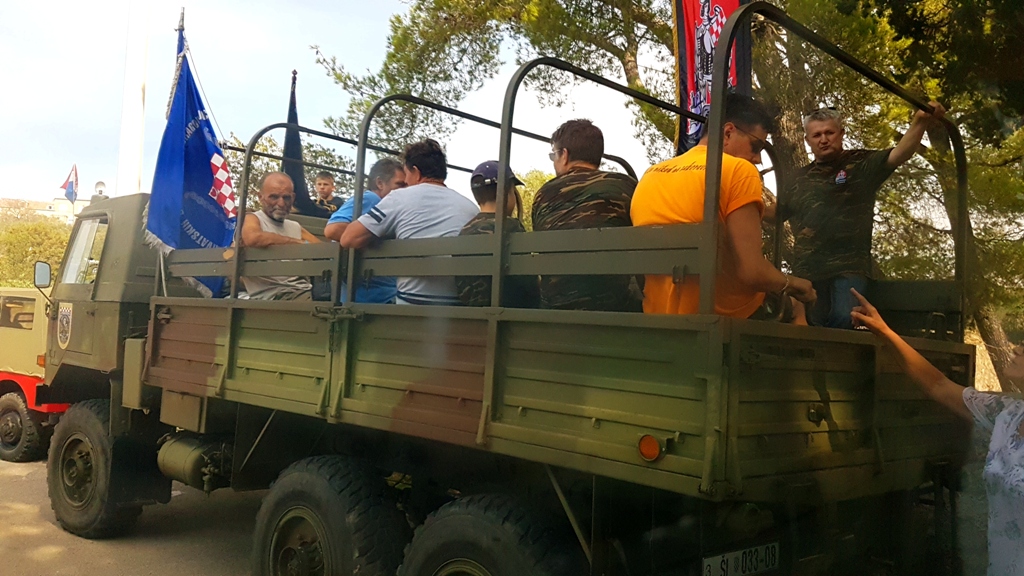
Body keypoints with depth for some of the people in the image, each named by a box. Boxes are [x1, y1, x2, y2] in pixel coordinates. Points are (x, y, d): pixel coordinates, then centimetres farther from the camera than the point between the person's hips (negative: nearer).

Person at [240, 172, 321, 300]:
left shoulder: (296, 227, 22)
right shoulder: (252, 219, 4)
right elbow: (252, 239, -19)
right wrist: (300, 242, -9)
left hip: (303, 291, 6)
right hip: (271, 295, -6)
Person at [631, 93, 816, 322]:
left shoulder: (650, 175, 9)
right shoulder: (739, 170, -10)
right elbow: (751, 272, -19)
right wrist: (792, 284, 1)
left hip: (658, 315, 6)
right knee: (794, 306, 27)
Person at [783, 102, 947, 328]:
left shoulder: (861, 164, 6)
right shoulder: (799, 178, 17)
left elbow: (900, 154, -11)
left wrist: (920, 123, -28)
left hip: (849, 266, -3)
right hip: (806, 269, 4)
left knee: (842, 320, -22)